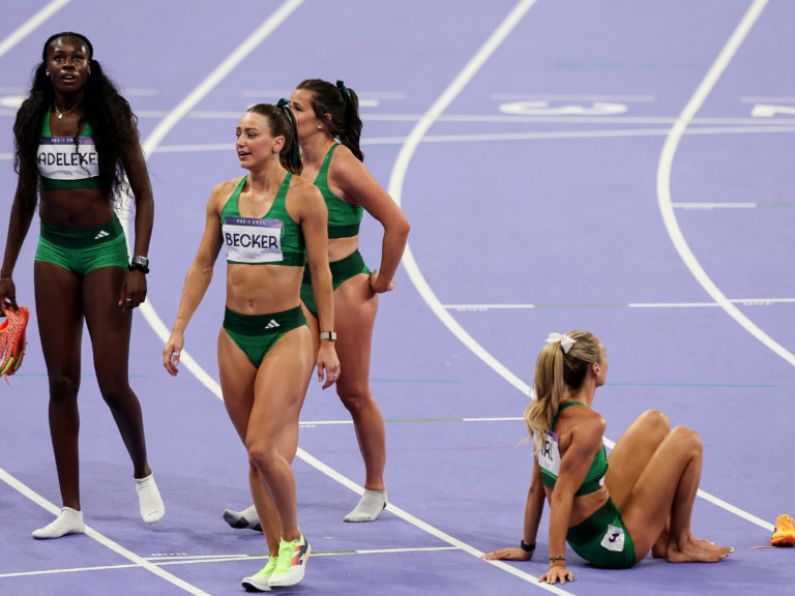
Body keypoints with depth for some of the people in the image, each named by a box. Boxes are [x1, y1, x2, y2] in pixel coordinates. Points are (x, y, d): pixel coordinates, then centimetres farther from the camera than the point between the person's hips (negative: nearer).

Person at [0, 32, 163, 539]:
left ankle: (143, 473, 24)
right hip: (53, 251, 3)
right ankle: (71, 511, 6)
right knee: (62, 383, 2)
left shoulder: (112, 117, -6)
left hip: (103, 247, -3)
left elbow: (143, 195, -4)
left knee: (113, 383, -5)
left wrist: (139, 265, -13)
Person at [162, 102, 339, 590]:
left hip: (286, 332, -5)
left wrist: (328, 341, -5)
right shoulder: (225, 195, 7)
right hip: (235, 334, 5)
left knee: (265, 447, -14)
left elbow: (320, 271, -4)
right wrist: (179, 329, 8)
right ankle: (277, 555, 15)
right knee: (257, 453, 7)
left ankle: (294, 543, 7)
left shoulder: (303, 196, -6)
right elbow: (202, 265, 13)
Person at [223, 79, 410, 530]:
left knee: (354, 393, 7)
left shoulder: (341, 164, -16)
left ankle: (375, 490, 25)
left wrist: (382, 280, -9)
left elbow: (397, 224, -17)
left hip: (345, 287, -6)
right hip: (301, 289, 6)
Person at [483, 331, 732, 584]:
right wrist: (557, 562, -28)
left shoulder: (547, 413, -1)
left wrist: (526, 548, 12)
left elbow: (537, 489, 5)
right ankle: (681, 545, 14)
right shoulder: (587, 423, -26)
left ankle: (662, 539, 23)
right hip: (614, 548, -9)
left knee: (655, 422, 19)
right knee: (686, 441, -1)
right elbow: (561, 495, -28)